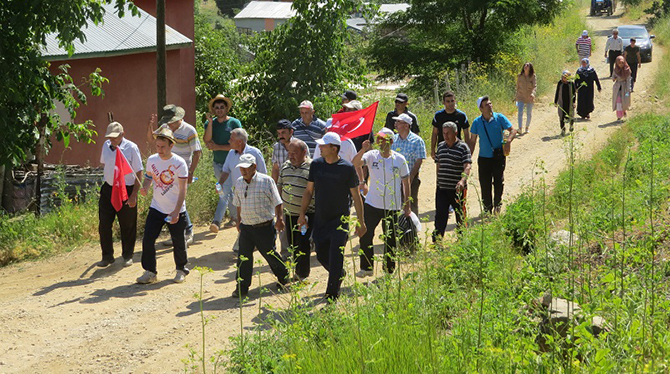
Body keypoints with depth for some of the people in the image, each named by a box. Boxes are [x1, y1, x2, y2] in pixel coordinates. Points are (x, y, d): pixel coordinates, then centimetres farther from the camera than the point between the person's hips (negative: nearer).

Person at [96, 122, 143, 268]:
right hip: (108, 189, 5)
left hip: (126, 189, -4)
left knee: (127, 226, 6)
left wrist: (134, 195, -13)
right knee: (104, 224, 3)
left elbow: (138, 173, -9)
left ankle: (127, 256, 22)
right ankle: (107, 256, 16)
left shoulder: (131, 148, -12)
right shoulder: (106, 146, 3)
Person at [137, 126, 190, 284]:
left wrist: (176, 212, -22)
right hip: (156, 208, 4)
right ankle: (149, 272, 7)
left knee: (178, 242, 8)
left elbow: (183, 189, -16)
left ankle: (181, 270, 29)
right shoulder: (152, 160, -2)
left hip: (176, 211, -4)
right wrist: (145, 188, -10)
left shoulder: (179, 163, -15)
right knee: (148, 240, -5)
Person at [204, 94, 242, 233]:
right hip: (217, 163, 5)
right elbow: (207, 141, -12)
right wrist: (210, 123, -19)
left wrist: (218, 147, -13)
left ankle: (216, 221, -22)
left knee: (226, 192, -15)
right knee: (228, 192, 14)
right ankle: (235, 217, 29)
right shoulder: (210, 123, 3)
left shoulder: (234, 123, -8)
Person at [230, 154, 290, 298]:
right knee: (243, 258, 1)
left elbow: (277, 202, -5)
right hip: (246, 227, 4)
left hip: (264, 227, -4)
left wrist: (279, 219, -11)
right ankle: (242, 288, 8)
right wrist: (239, 221, 21)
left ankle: (283, 277, 31)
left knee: (269, 254, 6)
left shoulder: (266, 181, -9)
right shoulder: (239, 183, 7)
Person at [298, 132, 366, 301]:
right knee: (321, 255, 10)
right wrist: (302, 214, 8)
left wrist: (361, 222, -3)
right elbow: (309, 191, 12)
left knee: (335, 258, -7)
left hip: (340, 220, -4)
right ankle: (340, 275, 38)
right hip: (320, 219, 4)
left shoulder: (347, 168, -9)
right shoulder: (316, 165, 2)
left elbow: (356, 196, -3)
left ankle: (332, 296, 2)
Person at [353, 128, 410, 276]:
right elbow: (355, 163, -20)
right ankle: (366, 267, 11)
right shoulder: (371, 155, -4)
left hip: (392, 207, -1)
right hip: (372, 204, 1)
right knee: (365, 235, -3)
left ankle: (389, 270, 22)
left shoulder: (399, 159, -4)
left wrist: (407, 205, 3)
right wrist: (363, 150, -37)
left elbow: (406, 182, 3)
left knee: (391, 239, 8)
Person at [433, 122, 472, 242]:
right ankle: (436, 241, -1)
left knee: (460, 216, 9)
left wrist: (462, 180, -36)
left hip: (457, 189, -4)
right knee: (440, 215, -2)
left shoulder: (463, 147, -8)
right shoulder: (441, 146, 9)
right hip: (442, 188, 4)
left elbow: (467, 166, -19)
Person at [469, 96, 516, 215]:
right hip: (484, 158, 1)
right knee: (485, 184, 1)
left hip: (499, 157, -1)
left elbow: (513, 130, -3)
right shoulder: (477, 122, -1)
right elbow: (473, 141, 6)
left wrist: (508, 141, -24)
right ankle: (487, 208, 17)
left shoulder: (500, 118, -4)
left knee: (499, 182, -1)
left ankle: (497, 206, 19)